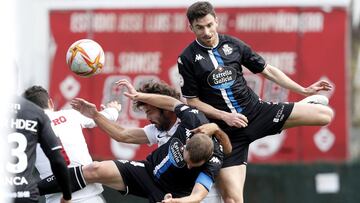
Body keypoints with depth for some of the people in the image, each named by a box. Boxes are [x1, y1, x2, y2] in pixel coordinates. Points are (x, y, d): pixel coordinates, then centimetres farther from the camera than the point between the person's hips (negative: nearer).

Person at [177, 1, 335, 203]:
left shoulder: (233, 44, 2)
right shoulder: (187, 59, -5)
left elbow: (268, 70, 9)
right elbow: (192, 101, -1)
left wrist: (304, 90, 5)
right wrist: (225, 116, -12)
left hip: (256, 111, 2)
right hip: (227, 131, -2)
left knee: (325, 114, -8)